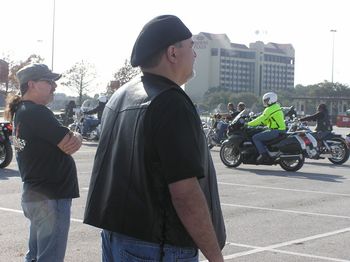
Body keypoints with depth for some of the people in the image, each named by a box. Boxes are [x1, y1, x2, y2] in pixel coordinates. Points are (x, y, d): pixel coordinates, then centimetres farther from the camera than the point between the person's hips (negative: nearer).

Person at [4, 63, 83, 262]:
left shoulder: (22, 112, 13)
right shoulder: (37, 112, -17)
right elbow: (69, 144, -18)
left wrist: (73, 137, -10)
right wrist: (75, 138, 4)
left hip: (35, 195, 10)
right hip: (51, 198, -10)